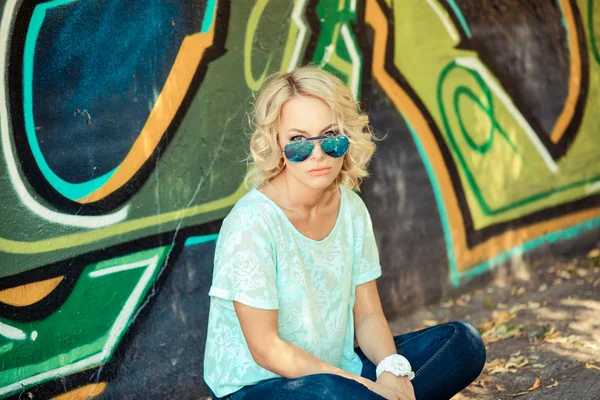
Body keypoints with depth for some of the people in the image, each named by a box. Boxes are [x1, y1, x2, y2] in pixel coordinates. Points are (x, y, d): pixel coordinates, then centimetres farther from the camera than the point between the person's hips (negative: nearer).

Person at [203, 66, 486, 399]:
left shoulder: (352, 210, 0)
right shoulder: (252, 222, -20)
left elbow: (368, 315, 5)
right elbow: (266, 349, -19)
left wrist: (393, 370, -17)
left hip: (338, 372, 7)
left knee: (464, 343, -4)